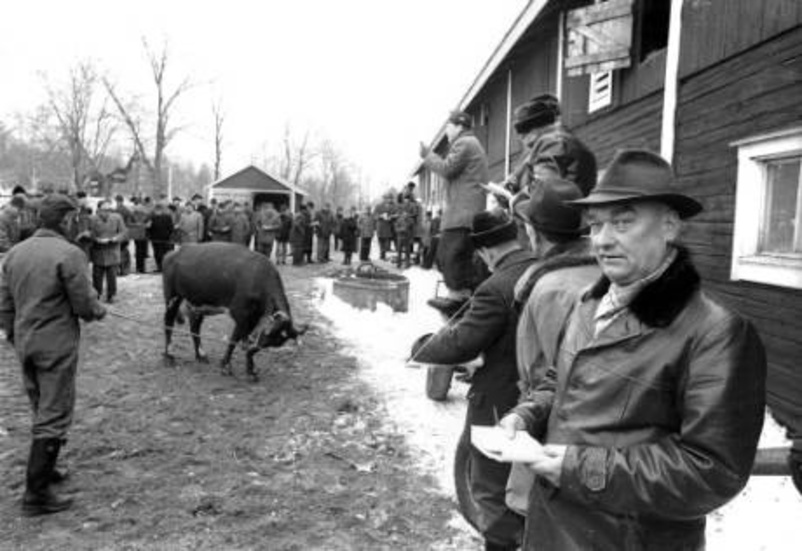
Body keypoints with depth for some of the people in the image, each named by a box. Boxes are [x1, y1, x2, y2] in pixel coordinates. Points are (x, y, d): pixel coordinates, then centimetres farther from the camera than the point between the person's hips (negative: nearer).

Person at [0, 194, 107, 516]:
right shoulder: (69, 254, -16)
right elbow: (84, 304, -15)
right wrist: (98, 311, 6)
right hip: (57, 345, -7)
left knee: (42, 412, 23)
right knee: (54, 417, 1)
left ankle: (44, 471, 36)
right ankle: (36, 494, 4)